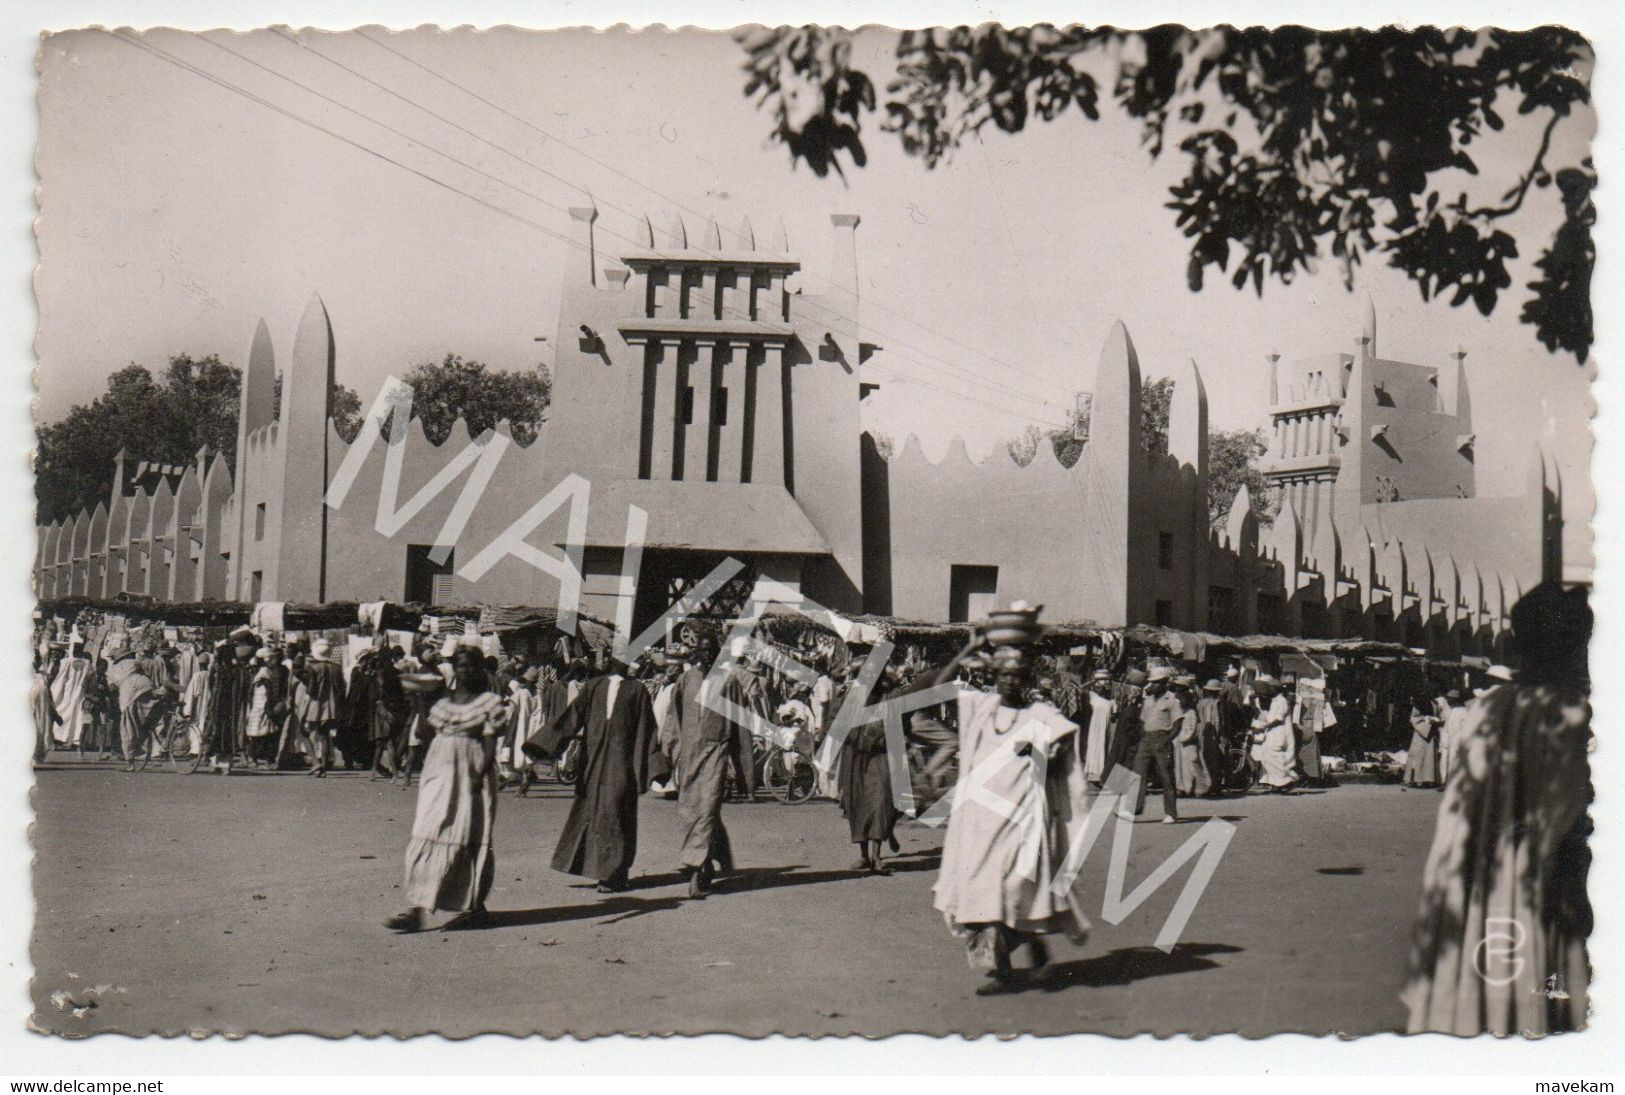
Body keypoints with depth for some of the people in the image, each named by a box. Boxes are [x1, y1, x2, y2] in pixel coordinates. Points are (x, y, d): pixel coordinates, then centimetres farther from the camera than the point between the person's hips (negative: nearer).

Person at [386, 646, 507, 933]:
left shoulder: (489, 702, -1)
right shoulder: (443, 703, 15)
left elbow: (490, 745, -8)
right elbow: (433, 735, 17)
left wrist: (479, 776, -19)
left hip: (471, 775, -5)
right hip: (440, 774, 5)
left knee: (471, 839, 0)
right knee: (428, 836, -2)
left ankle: (475, 907, 10)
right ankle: (416, 909, -5)